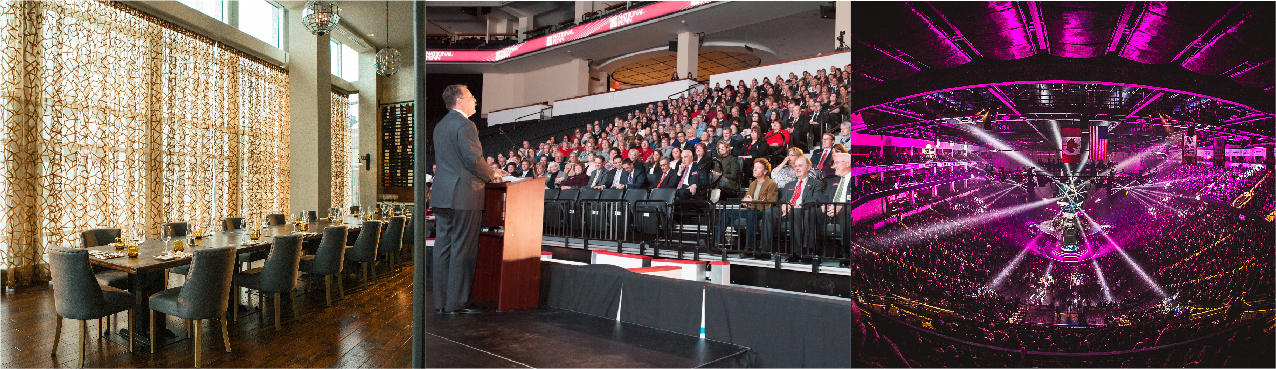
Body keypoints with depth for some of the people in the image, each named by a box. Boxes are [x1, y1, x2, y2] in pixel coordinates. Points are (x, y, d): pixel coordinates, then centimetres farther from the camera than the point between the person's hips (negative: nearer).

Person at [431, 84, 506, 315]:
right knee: (462, 250, -3)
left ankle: (441, 302, 15)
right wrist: (491, 175, -1)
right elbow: (473, 159, -19)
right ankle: (456, 303, 1)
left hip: (442, 195, 9)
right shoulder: (464, 124, -11)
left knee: (443, 248, 10)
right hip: (463, 196, -9)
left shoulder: (440, 126, 18)